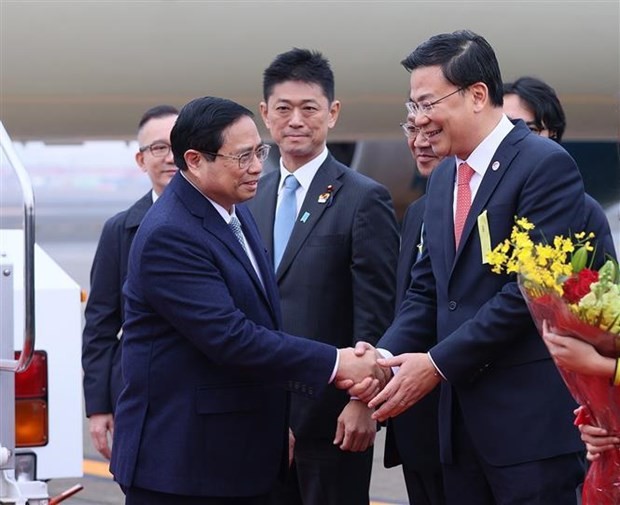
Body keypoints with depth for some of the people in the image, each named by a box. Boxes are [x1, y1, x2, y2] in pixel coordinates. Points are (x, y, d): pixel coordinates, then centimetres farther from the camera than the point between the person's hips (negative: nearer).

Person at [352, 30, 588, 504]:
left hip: (530, 415, -7)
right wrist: (385, 357, -3)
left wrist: (438, 363, -15)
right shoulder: (444, 177, 16)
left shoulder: (547, 166, -10)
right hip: (462, 413, 7)